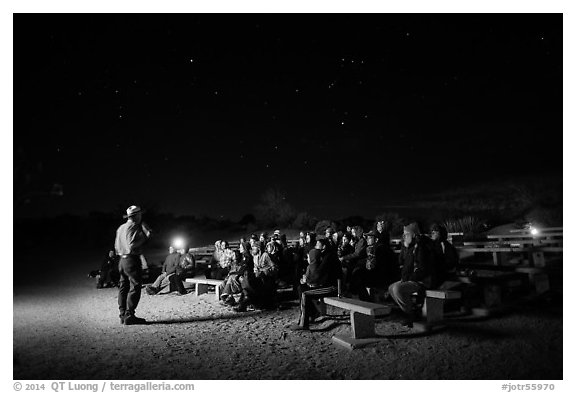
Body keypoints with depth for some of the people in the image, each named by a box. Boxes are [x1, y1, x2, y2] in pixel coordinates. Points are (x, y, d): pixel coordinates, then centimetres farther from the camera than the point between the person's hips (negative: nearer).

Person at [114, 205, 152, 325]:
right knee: (135, 287, -6)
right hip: (132, 260, -10)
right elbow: (133, 245, -22)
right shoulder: (133, 227, -13)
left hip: (122, 260, 10)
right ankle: (129, 316, -7)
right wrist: (146, 235, -15)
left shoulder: (120, 228, 15)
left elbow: (116, 246, 18)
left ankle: (123, 315, 16)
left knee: (123, 287, 12)